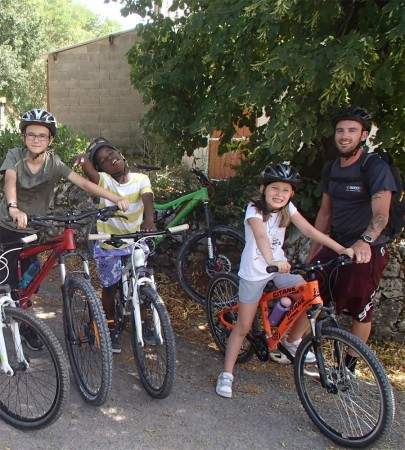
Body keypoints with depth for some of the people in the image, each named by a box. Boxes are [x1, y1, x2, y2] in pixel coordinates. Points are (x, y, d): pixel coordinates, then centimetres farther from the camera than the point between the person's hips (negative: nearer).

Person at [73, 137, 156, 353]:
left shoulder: (140, 179, -10)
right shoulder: (104, 181, -14)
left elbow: (147, 200, -27)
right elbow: (89, 171, -34)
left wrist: (149, 219, -49)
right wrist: (83, 158, -59)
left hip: (136, 243, 1)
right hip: (108, 245, -1)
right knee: (109, 288, 11)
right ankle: (111, 330, 31)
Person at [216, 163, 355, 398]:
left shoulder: (288, 209, -3)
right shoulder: (255, 210, -20)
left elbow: (309, 230, -10)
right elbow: (261, 236, -39)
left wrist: (341, 249, -19)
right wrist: (271, 261, -58)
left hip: (280, 266, 5)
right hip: (254, 270, -5)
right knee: (243, 327, -2)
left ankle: (291, 342, 17)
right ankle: (226, 374, 11)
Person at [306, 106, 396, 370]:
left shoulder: (376, 168, -13)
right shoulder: (331, 170, 7)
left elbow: (381, 214, -26)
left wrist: (365, 241, -45)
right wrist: (312, 253, 12)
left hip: (368, 252, -5)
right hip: (336, 246, 6)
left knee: (360, 313, 4)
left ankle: (349, 366, 21)